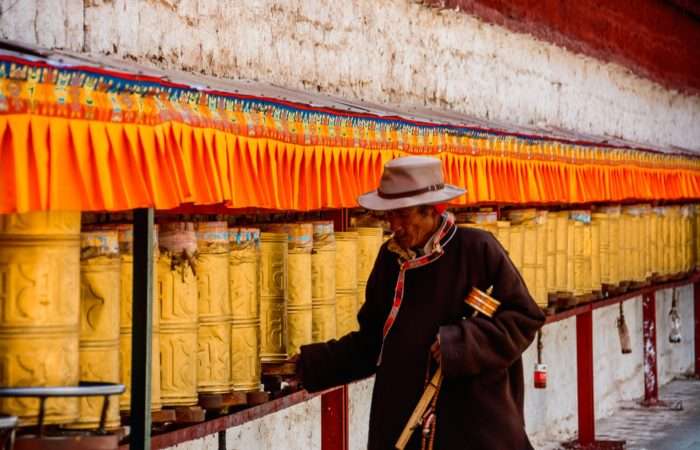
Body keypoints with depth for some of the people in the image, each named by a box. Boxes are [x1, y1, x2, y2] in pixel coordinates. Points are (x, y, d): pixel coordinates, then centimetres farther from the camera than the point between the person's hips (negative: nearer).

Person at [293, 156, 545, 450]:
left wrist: (460, 344, -19)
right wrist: (318, 362, 1)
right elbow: (373, 339, 12)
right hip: (401, 418, 4)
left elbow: (524, 317, -8)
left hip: (475, 419, -4)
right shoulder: (390, 257, 5)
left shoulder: (476, 249, -10)